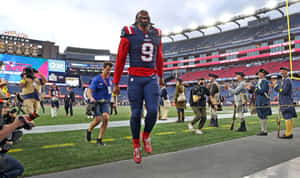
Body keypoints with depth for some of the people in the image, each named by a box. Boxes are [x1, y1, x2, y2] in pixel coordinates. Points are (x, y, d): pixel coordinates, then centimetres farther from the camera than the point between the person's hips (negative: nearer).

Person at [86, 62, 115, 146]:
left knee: (106, 118, -19)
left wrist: (114, 102, 16)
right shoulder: (96, 79, -7)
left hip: (105, 102, 3)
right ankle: (89, 131, 18)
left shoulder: (111, 80, 8)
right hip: (96, 102, -3)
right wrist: (91, 98, -35)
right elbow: (89, 91, -15)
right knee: (98, 119, -18)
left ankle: (99, 139, -6)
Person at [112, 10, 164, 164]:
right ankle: (136, 145, 21)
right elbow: (120, 59, 0)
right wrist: (116, 83, 0)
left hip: (151, 80, 3)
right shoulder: (129, 33, -1)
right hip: (135, 79, -3)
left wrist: (161, 76, 34)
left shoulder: (156, 34, 12)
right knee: (136, 114, 0)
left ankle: (146, 135, 18)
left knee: (153, 111, -13)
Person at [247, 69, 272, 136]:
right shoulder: (259, 82, 19)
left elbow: (262, 91, -21)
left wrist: (253, 88, -16)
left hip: (263, 102, -9)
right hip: (259, 102, 9)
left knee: (263, 116, -7)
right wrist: (250, 89, -4)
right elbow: (253, 91, 17)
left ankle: (264, 131, -2)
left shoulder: (265, 81, -9)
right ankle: (263, 130, 16)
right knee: (261, 116, 10)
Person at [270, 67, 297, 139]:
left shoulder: (287, 80, -14)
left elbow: (283, 91, -21)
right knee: (288, 118, 11)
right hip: (285, 102, 10)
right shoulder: (284, 80, 18)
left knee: (288, 118, -8)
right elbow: (280, 90, 18)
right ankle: (289, 133, 17)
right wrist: (275, 85, 6)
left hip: (286, 103, -10)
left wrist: (275, 85, -13)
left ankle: (288, 134, -5)